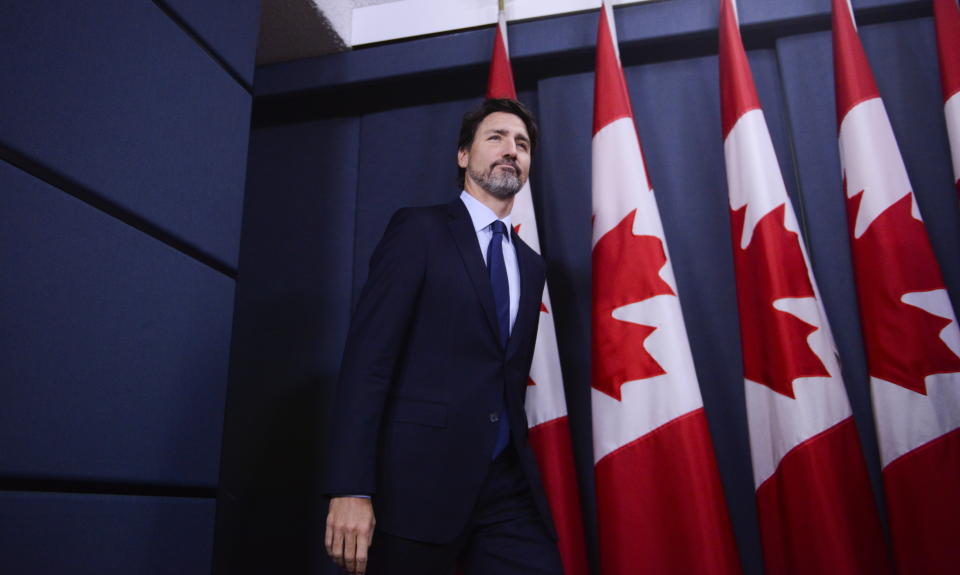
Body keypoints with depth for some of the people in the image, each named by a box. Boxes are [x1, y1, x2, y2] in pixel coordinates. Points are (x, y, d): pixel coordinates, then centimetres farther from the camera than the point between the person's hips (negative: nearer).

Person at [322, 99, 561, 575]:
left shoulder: (531, 264, 17)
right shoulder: (420, 229, -1)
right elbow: (368, 356, -11)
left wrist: (521, 472, 13)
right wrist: (350, 487, -18)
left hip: (508, 487, 5)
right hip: (419, 479, -5)